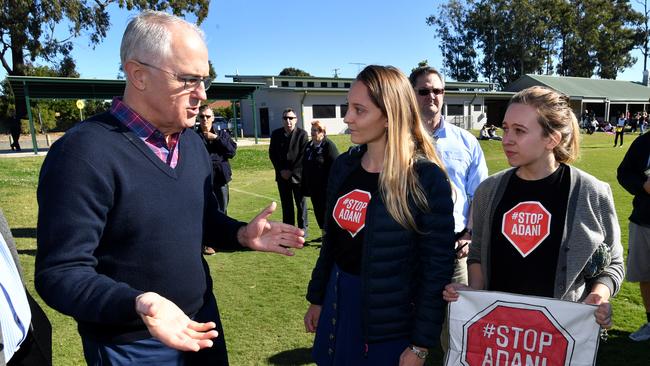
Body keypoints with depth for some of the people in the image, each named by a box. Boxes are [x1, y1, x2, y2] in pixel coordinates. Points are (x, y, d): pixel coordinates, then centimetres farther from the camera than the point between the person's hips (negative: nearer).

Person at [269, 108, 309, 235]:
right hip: (282, 175, 3)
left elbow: (303, 156, -9)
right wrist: (281, 170, -5)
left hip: (297, 175, -3)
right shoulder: (276, 134, 4)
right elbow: (272, 154, 6)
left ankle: (303, 227, 17)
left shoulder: (302, 134, -6)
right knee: (286, 204, 8)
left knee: (301, 203, 6)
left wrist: (292, 172, -12)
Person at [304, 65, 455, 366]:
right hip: (338, 302, 5)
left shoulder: (426, 178, -17)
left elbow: (437, 266, -14)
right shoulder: (344, 165, 0)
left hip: (391, 321, -5)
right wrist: (316, 297, 12)